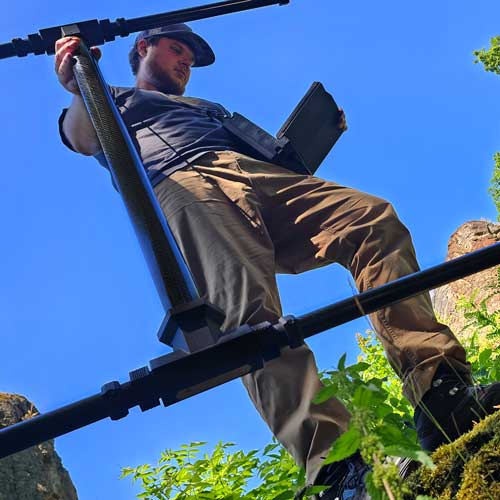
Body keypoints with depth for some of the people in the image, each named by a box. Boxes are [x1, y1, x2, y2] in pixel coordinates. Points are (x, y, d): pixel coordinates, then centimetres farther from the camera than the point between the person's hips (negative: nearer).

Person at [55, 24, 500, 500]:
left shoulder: (208, 109, 47)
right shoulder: (112, 99, 31)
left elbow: (272, 149, 34)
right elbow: (82, 137, 6)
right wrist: (79, 90, -15)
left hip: (259, 175, 5)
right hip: (181, 187, -4)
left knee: (374, 217, -23)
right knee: (249, 311, -32)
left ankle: (443, 395, -35)